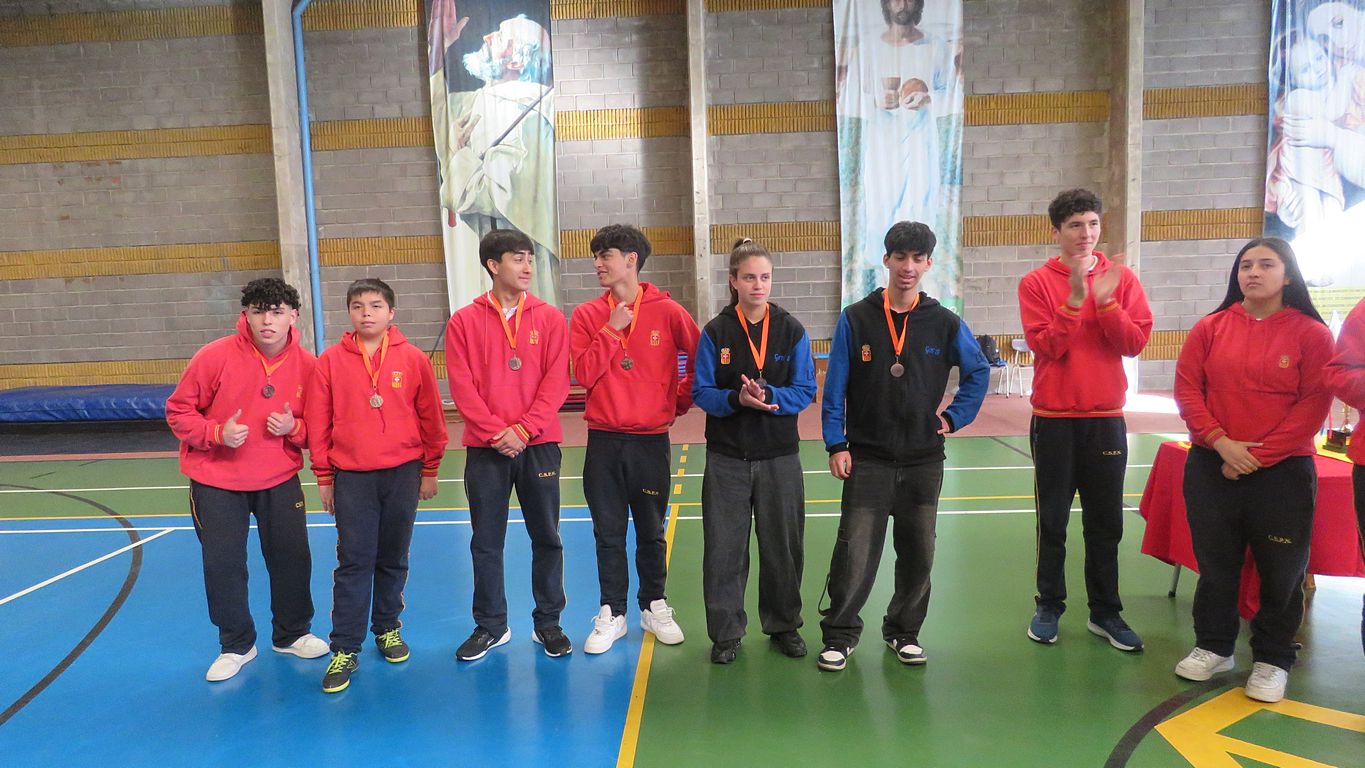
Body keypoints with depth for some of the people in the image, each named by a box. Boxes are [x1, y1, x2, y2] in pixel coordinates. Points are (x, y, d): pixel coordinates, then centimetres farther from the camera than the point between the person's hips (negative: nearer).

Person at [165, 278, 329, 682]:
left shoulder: (307, 364, -8)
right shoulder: (214, 356, -15)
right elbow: (178, 411, -5)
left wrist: (293, 428, -17)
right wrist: (216, 433, -21)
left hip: (280, 480, 2)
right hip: (216, 482, -1)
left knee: (292, 557, 8)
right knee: (223, 564, 5)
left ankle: (292, 634, 31)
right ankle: (236, 645, 27)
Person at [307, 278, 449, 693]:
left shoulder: (413, 359, -2)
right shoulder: (330, 361, -1)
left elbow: (431, 417, 3)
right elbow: (318, 422, 3)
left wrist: (429, 470, 5)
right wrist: (324, 477, 3)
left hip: (402, 473, 1)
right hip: (351, 477, 0)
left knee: (393, 559, 12)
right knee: (353, 562, 1)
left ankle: (387, 628, 31)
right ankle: (345, 649, 9)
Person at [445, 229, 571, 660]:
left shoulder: (550, 319, 3)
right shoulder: (464, 322, 2)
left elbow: (556, 381, -4)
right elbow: (462, 386, -4)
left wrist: (523, 430, -13)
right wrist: (495, 433, -13)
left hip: (539, 444, 0)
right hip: (485, 448, 0)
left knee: (546, 537, 7)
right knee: (486, 542, 8)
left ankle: (548, 623, 22)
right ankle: (490, 626, 23)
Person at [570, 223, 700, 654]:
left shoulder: (667, 311, -3)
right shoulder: (586, 315, 2)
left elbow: (701, 359, 6)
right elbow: (584, 374, -8)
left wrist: (681, 400, 6)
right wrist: (611, 329, -12)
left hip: (651, 439, -1)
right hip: (604, 440, 1)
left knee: (651, 532, 11)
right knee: (608, 533, 8)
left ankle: (654, 607, 28)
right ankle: (612, 614, 22)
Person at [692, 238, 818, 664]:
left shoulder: (791, 330, 0)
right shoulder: (715, 332, -2)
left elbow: (805, 391, -3)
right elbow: (701, 392, -5)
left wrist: (769, 397, -21)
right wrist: (737, 399, -24)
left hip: (780, 456, 1)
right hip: (727, 457, -1)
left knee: (783, 545, 11)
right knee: (724, 547, 5)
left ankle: (784, 625, 29)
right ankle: (726, 632, 20)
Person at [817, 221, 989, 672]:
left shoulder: (945, 323, 2)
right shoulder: (856, 320, -3)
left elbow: (978, 372, 15)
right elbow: (835, 388, -3)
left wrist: (954, 416, 5)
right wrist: (836, 445, -7)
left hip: (924, 461, 3)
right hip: (867, 460, -2)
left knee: (918, 553, 10)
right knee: (855, 553, -4)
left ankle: (904, 631, 28)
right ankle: (839, 634, 12)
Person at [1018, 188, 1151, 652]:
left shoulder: (1121, 279, 4)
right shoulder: (1036, 284, -3)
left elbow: (1136, 341, -6)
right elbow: (1046, 345, -13)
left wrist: (1105, 301, -17)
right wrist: (1075, 298, -21)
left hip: (1106, 418, 2)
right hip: (1054, 420, -2)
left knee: (1106, 522, 9)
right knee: (1052, 521, 7)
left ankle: (1105, 611, 21)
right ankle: (1049, 606, 20)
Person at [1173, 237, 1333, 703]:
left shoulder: (1311, 333, -2)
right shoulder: (1211, 327, 3)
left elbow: (1313, 406, -8)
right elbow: (1187, 389, -1)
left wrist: (1260, 455, -13)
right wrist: (1221, 443, -13)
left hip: (1283, 471, -2)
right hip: (1211, 468, 2)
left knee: (1281, 571, 7)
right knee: (1215, 563, 12)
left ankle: (1272, 661, 25)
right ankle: (1214, 648, 28)